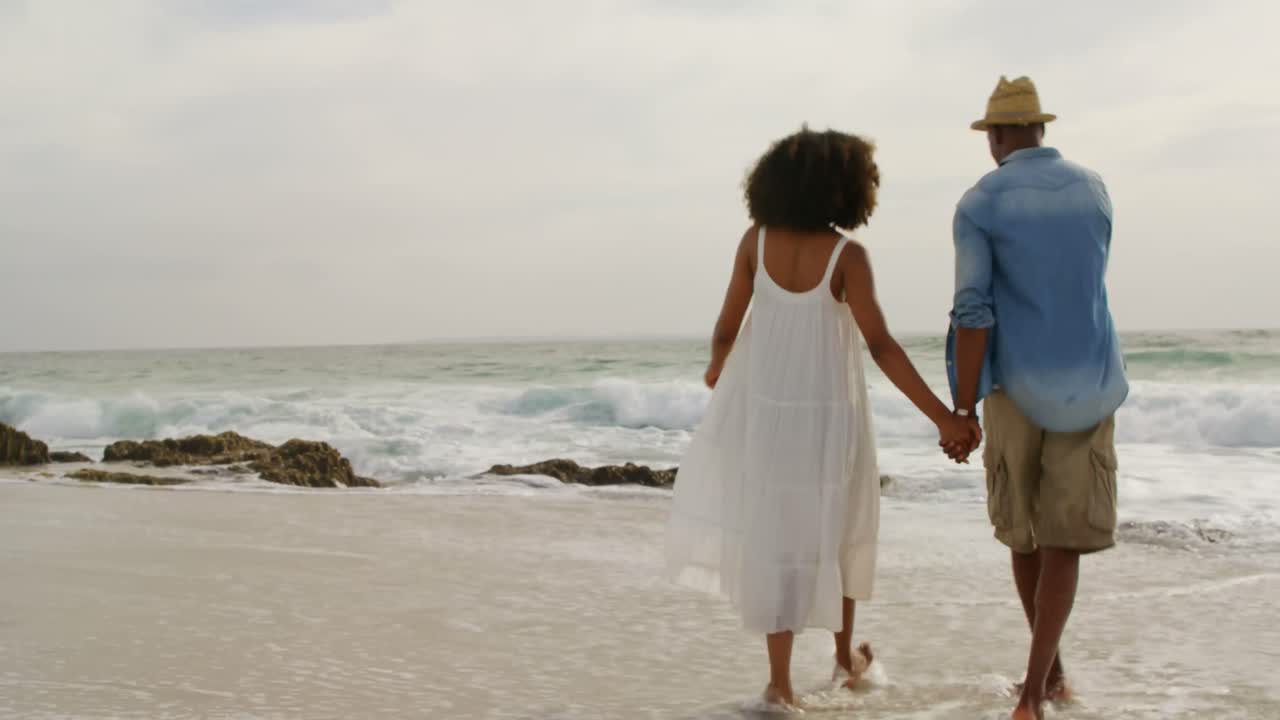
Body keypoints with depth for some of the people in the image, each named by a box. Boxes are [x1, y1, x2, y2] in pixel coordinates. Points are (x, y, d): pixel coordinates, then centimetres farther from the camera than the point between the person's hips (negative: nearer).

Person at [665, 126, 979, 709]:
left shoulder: (756, 240, -7)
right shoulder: (847, 254, -15)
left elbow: (727, 329, -2)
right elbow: (880, 346, -20)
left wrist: (717, 368, 21)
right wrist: (943, 417, -18)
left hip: (764, 405, 2)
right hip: (827, 412, -2)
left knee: (777, 532, 17)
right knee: (836, 527, 21)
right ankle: (845, 654, 34)